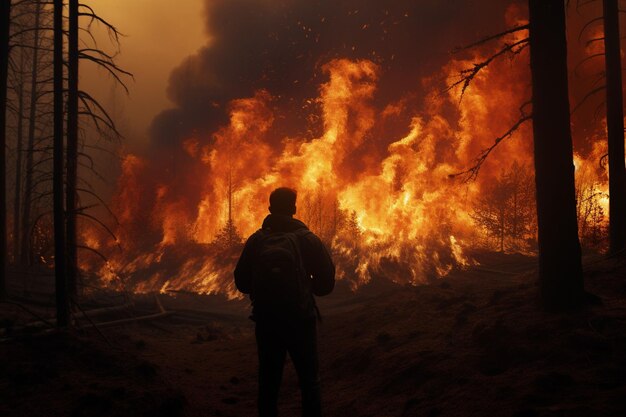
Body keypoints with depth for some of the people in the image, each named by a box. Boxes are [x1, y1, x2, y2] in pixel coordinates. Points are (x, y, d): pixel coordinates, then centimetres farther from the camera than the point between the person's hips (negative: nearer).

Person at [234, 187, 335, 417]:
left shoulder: (256, 240, -1)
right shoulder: (307, 239, -6)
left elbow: (242, 283, 3)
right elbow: (326, 283, -5)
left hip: (265, 322, 2)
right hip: (301, 321, -2)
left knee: (268, 382, 14)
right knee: (309, 381, 11)